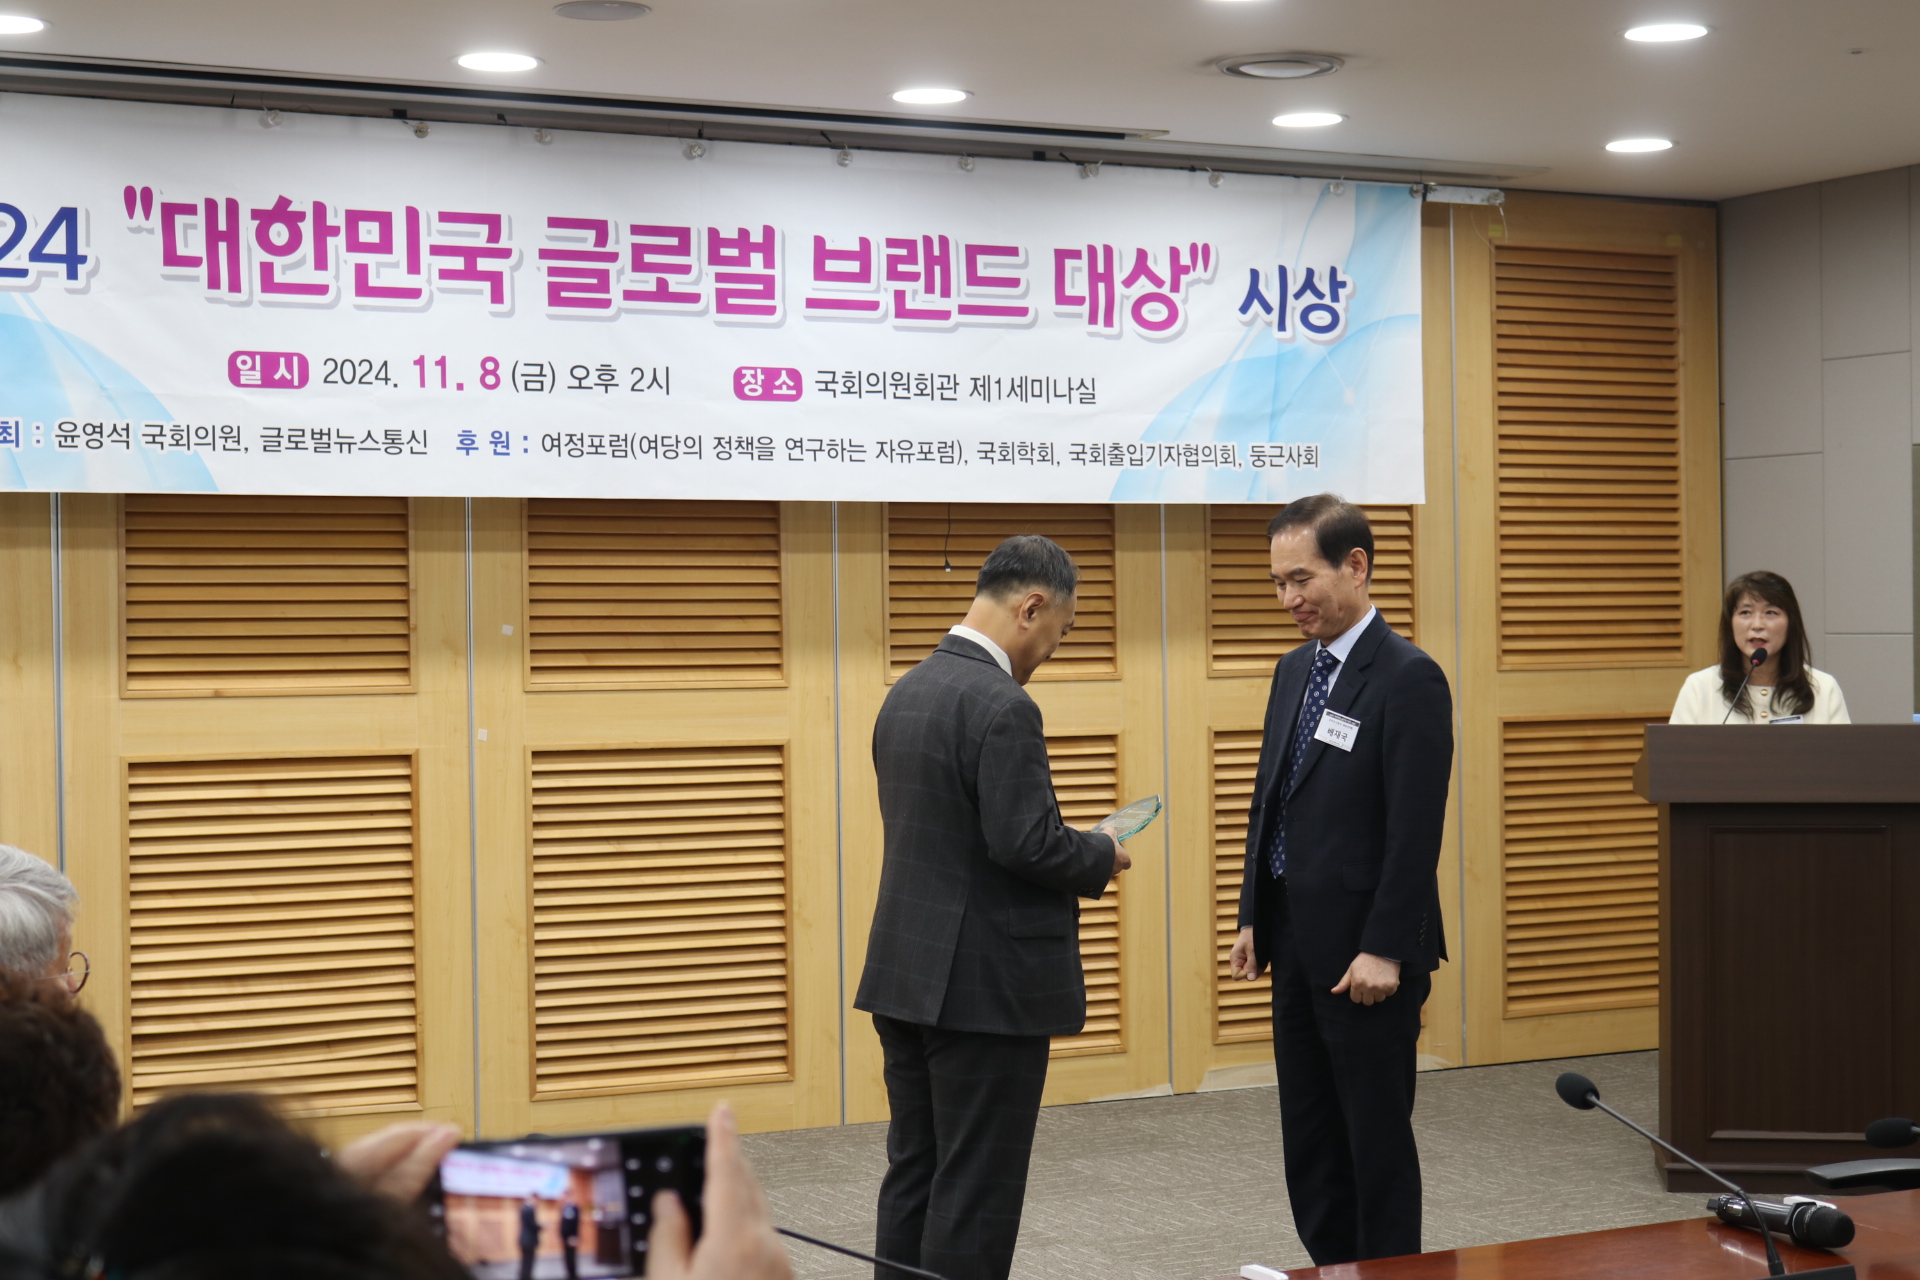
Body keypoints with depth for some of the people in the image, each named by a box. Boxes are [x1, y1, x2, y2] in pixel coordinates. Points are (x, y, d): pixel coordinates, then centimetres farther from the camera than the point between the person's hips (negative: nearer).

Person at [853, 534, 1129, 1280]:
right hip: (986, 985, -9)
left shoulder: (907, 690, 10)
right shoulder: (1003, 707, -18)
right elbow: (1026, 843, -23)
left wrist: (1078, 851, 17)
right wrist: (1102, 856, -3)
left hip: (907, 975, 9)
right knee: (976, 1191, -1)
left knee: (913, 1176, 13)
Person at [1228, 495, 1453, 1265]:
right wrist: (1254, 920, 12)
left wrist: (1385, 950, -20)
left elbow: (1416, 828, -18)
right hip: (1297, 942, 8)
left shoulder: (1409, 679, -13)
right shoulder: (1295, 670, 12)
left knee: (1377, 1134, 1)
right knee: (1307, 1132, 13)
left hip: (1365, 952, -8)